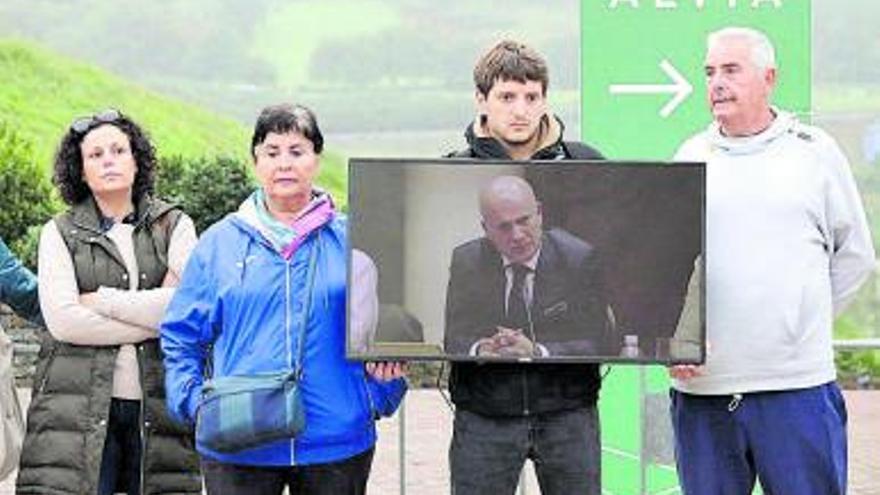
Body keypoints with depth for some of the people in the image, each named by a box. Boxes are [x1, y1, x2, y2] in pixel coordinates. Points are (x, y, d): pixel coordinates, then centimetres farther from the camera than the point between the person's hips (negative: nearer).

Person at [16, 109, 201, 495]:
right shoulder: (59, 233, 10)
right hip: (78, 410, -1)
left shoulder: (174, 226, 11)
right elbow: (61, 319, -6)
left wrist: (100, 300, -4)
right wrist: (154, 312, -6)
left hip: (158, 408, 1)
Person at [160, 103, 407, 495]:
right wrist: (196, 403, -4)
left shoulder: (351, 241, 7)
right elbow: (182, 335, 8)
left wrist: (380, 394, -2)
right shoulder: (219, 242, 6)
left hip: (337, 443, 1)